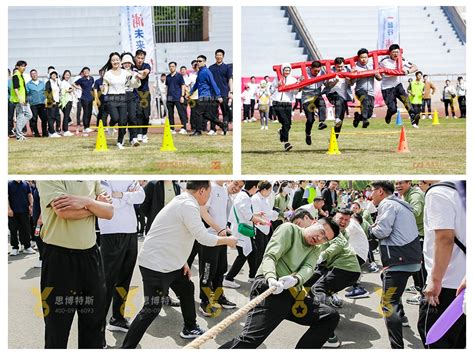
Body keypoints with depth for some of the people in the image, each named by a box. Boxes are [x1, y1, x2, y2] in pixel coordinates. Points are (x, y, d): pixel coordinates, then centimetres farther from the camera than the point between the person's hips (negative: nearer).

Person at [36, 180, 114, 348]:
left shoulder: (93, 180, 9)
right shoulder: (47, 179, -9)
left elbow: (109, 212, 2)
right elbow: (64, 211, -22)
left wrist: (86, 201, -17)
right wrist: (97, 204, -7)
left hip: (91, 254, 5)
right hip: (59, 257, -5)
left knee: (95, 320, 12)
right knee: (57, 323, 7)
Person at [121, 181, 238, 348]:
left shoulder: (182, 201, 11)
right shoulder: (188, 205, -21)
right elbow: (204, 237, -24)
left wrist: (183, 262, 16)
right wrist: (228, 240, -8)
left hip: (169, 263, 11)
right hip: (155, 265, -11)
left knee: (187, 289, 22)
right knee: (151, 309, -8)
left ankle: (190, 329, 39)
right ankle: (126, 349, -3)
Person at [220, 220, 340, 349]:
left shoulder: (314, 250, 21)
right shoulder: (289, 229, 5)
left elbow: (308, 268, -2)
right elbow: (270, 256, -9)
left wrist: (295, 279, -26)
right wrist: (271, 278, -31)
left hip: (293, 294, 7)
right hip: (269, 288, -7)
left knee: (331, 316, 1)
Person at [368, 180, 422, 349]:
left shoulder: (387, 204, -7)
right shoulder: (401, 205, 23)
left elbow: (382, 231, -17)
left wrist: (372, 229, 3)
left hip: (400, 259, -11)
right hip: (411, 257, 11)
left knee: (388, 304, -14)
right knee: (385, 278, 36)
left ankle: (397, 347, -22)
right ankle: (400, 317, 47)